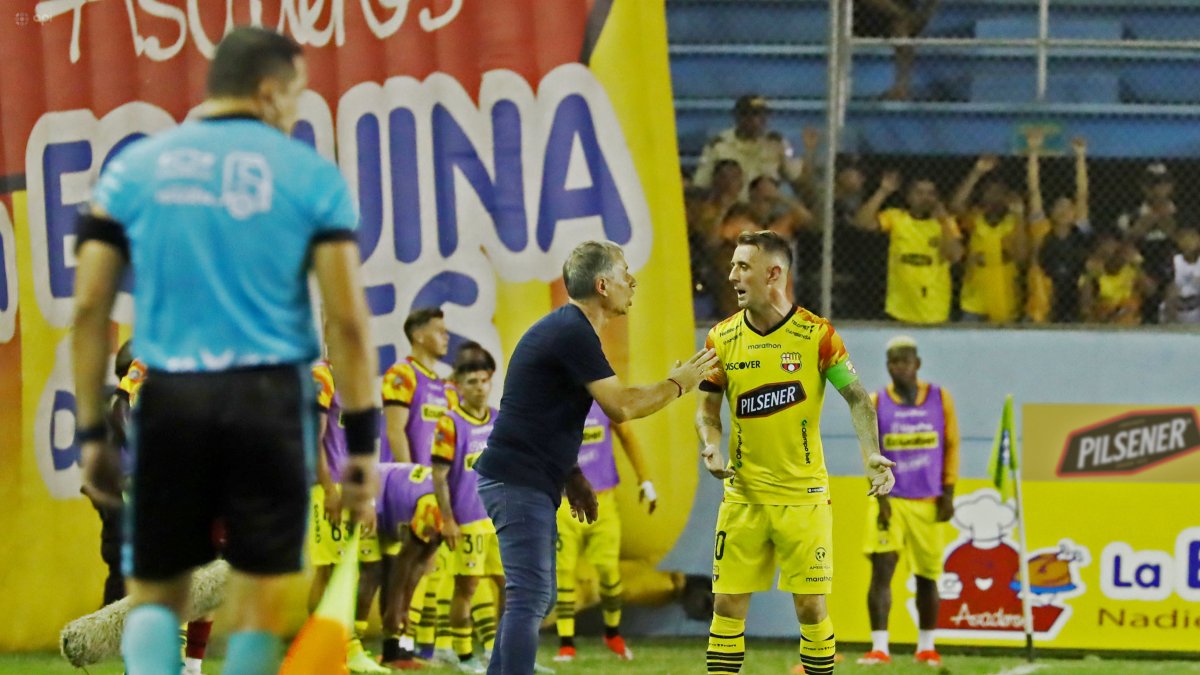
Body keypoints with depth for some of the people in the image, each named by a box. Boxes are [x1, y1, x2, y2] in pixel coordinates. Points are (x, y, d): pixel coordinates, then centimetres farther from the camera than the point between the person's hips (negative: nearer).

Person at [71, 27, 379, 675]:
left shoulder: (133, 166, 7)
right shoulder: (310, 175, 1)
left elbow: (88, 308, 4)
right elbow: (347, 318, -3)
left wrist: (91, 430, 9)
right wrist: (362, 439, 2)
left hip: (169, 401, 2)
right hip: (271, 400, -2)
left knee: (154, 592, 12)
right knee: (261, 597, 6)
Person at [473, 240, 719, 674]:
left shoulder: (566, 329, 18)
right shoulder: (573, 333, -15)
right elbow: (621, 407, -19)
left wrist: (572, 478, 22)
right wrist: (678, 384, -4)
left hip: (532, 483, 11)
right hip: (519, 482, -11)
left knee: (534, 598, 14)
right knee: (530, 598, -16)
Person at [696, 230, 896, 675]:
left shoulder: (816, 335, -7)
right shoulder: (722, 339, 2)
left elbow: (857, 398, -6)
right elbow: (708, 409, 11)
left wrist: (872, 456, -21)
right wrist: (711, 446, -11)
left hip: (804, 496, -3)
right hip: (743, 496, 3)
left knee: (811, 606, -1)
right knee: (727, 605, -1)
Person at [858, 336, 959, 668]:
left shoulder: (940, 399, 4)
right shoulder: (876, 403, 2)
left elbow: (951, 447, 7)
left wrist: (948, 493, 0)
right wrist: (881, 495, -12)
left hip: (929, 503, 1)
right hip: (890, 500, -1)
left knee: (927, 576, 8)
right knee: (881, 570, -14)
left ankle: (926, 647, 23)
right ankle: (879, 647, -17)